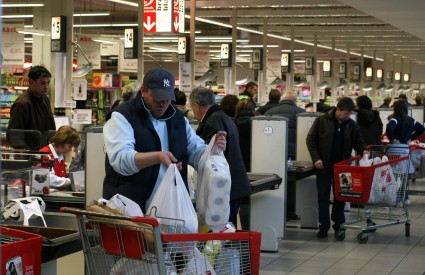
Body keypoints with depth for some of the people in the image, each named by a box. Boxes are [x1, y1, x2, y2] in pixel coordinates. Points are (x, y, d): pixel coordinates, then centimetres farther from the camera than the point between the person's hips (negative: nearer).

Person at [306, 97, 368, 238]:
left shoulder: (352, 124, 3)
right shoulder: (322, 121, -6)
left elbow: (358, 141, 13)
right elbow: (311, 139, -4)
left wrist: (363, 150, -9)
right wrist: (316, 159, -12)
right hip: (324, 165, -3)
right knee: (323, 195, 2)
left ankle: (338, 224, 21)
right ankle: (324, 226, 10)